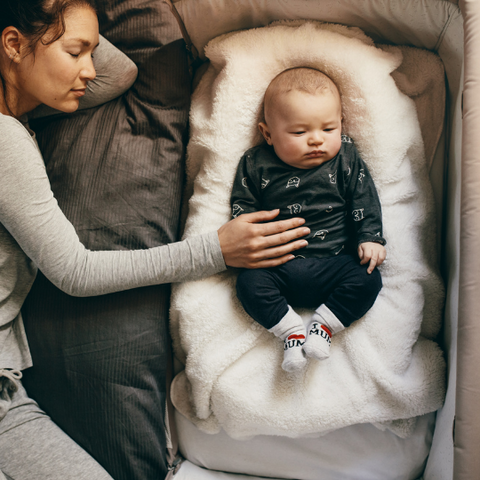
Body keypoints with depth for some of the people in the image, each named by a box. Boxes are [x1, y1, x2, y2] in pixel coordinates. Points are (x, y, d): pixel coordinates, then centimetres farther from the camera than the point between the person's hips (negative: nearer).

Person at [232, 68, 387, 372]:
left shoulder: (346, 160, 2)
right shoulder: (256, 165, 0)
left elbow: (365, 202, 5)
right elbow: (242, 205, 6)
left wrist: (370, 238, -6)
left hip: (334, 261, 0)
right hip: (277, 267, 0)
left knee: (367, 279, -21)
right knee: (250, 283, -21)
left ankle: (322, 326, -5)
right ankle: (293, 332, -8)